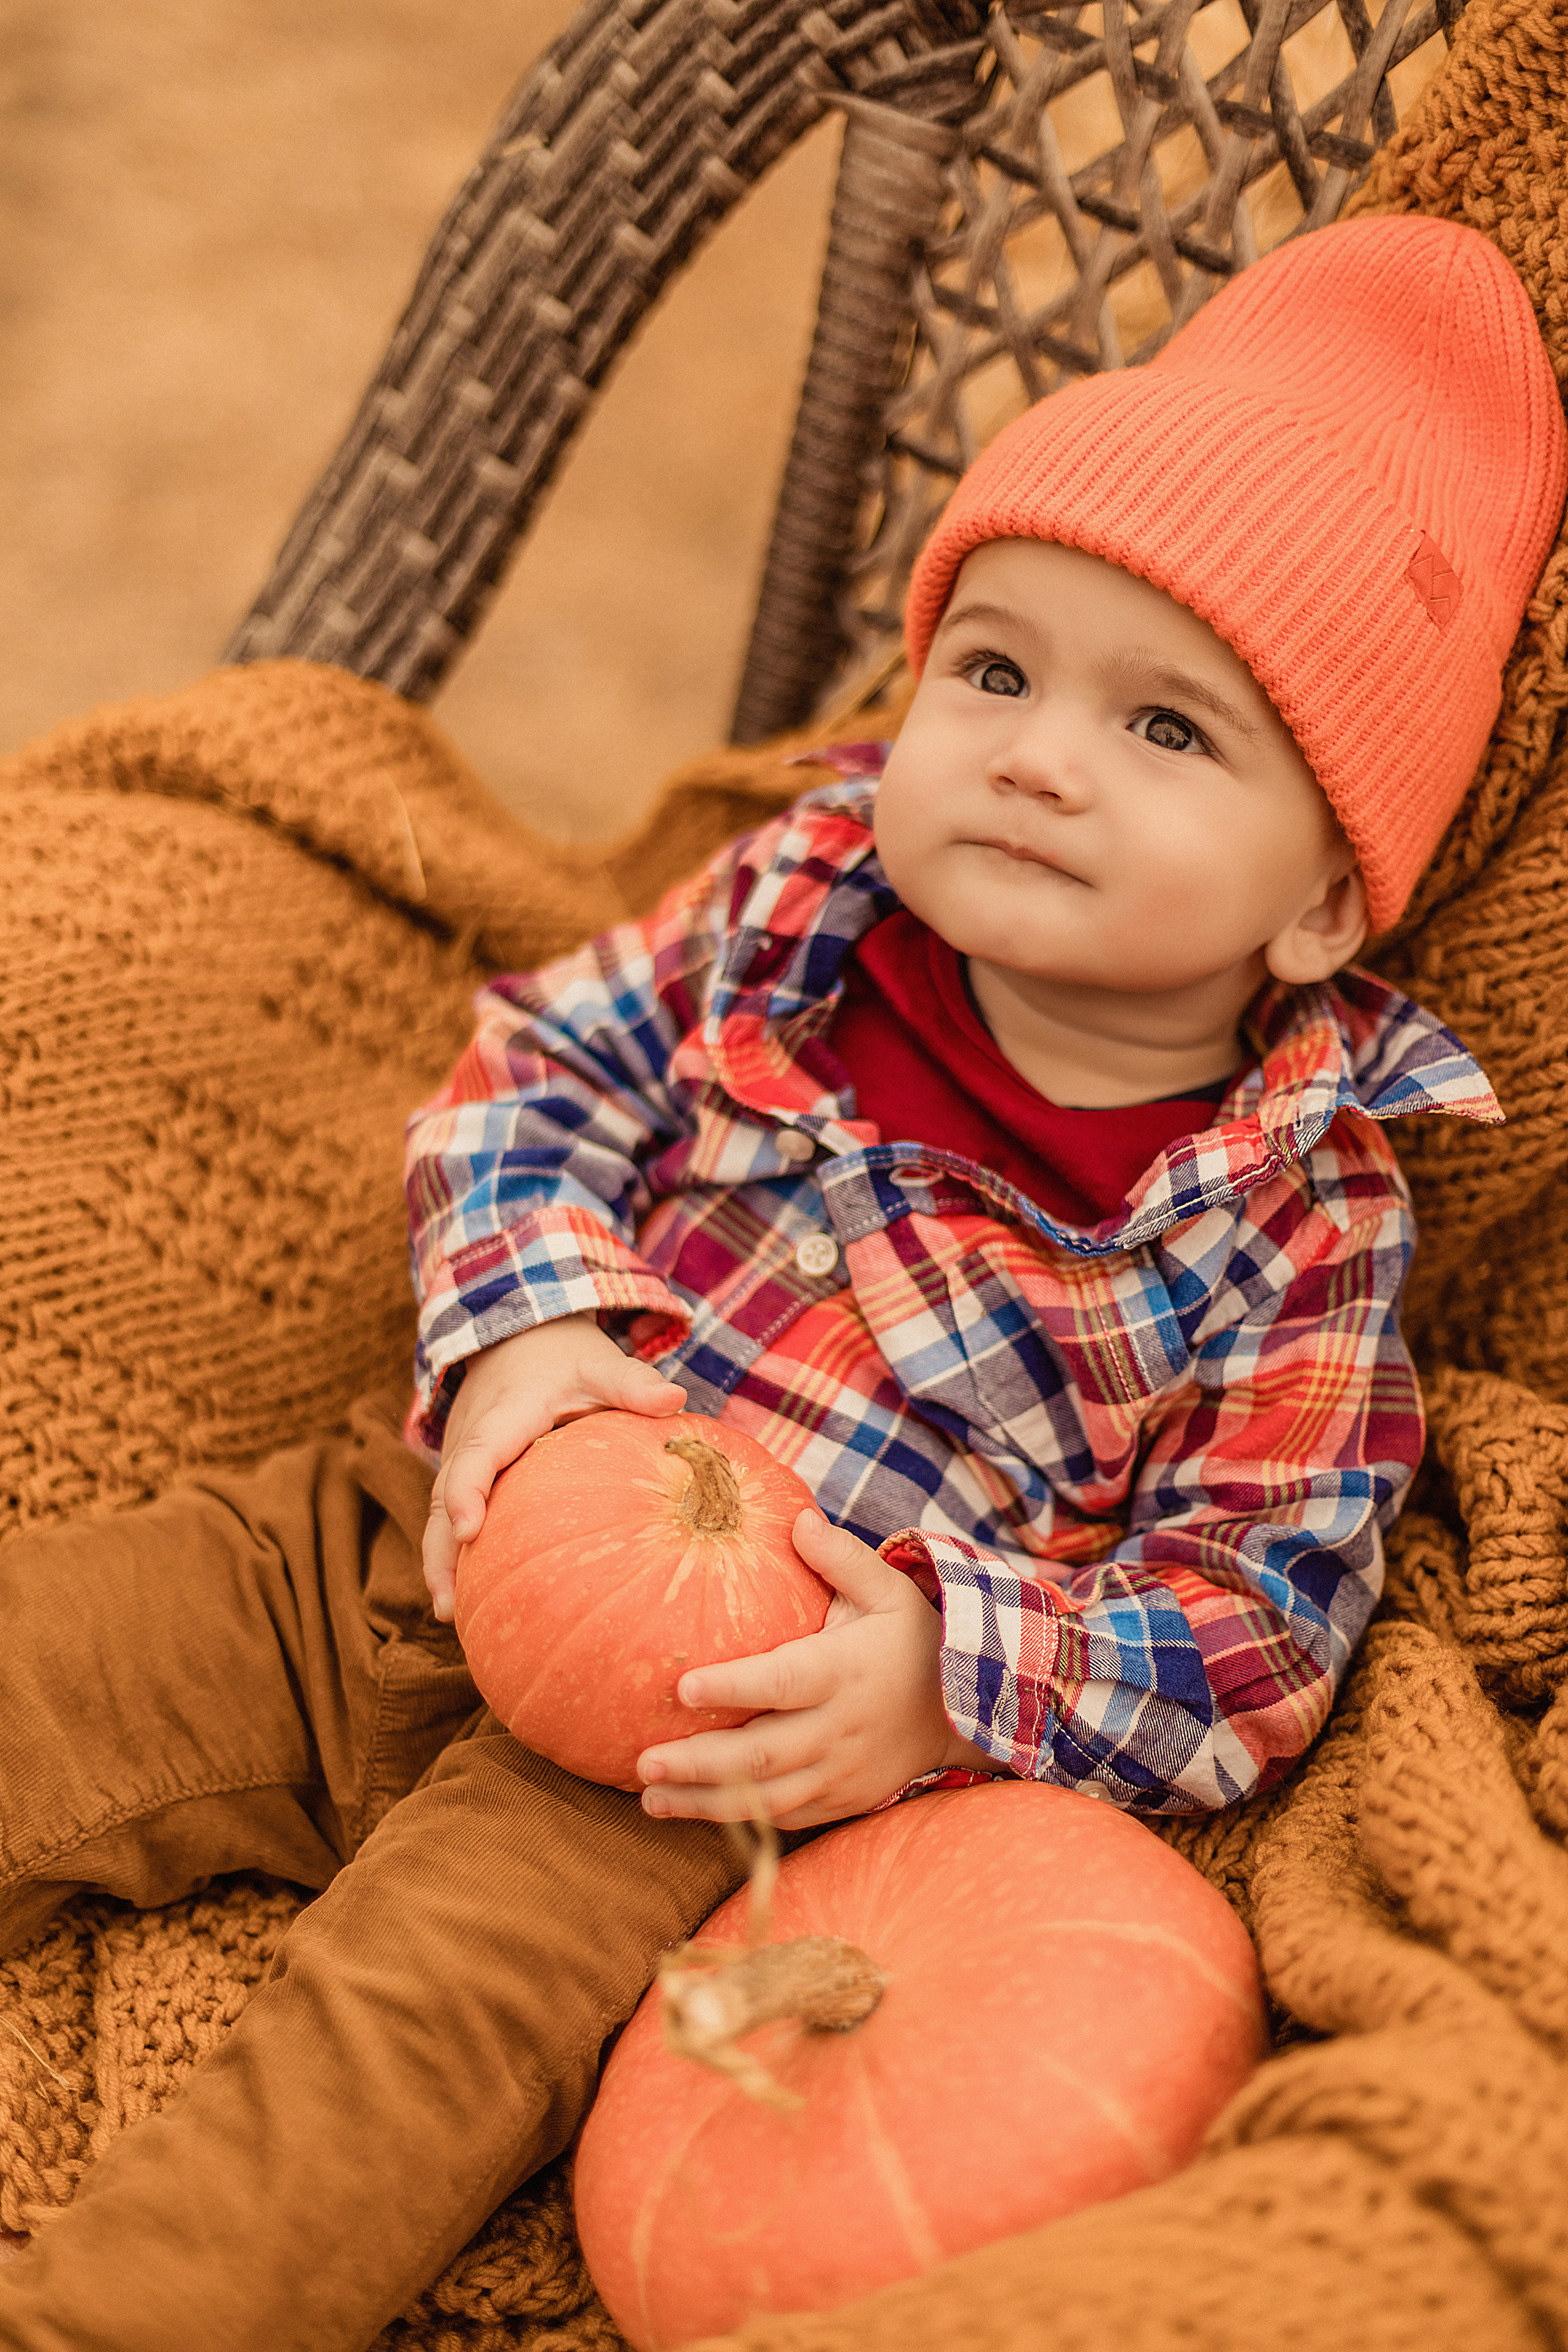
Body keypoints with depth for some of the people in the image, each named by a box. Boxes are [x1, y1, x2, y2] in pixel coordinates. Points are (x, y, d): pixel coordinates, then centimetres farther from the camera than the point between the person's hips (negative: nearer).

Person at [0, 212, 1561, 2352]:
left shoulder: (1298, 1229, -10)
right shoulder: (805, 906, 0)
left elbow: (1257, 1619, -9)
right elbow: (543, 1061, 6)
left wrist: (949, 1684, -24)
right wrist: (526, 1325, -13)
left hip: (726, 1737, -4)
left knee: (422, 2008, -27)